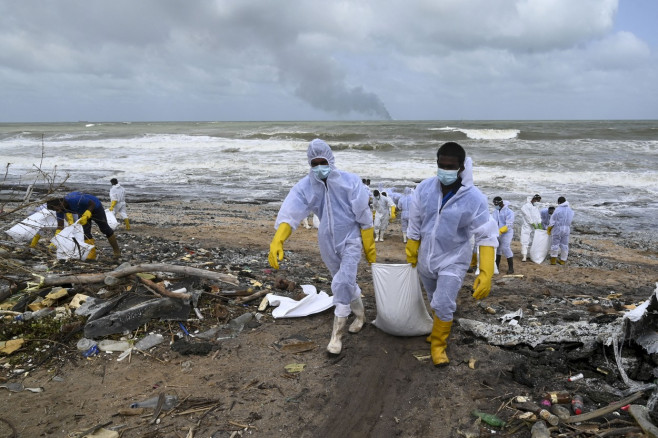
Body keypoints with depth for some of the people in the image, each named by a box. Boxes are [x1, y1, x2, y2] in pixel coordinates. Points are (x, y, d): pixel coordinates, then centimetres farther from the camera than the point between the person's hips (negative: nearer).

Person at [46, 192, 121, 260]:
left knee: (105, 229, 3)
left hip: (95, 207, -6)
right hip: (82, 211, 6)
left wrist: (85, 216, -43)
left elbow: (92, 204, -31)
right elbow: (60, 226, -15)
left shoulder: (75, 199, -42)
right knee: (85, 232, -9)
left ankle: (117, 251, 16)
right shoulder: (60, 209, -19)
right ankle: (91, 254, -3)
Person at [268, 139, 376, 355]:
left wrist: (370, 248, -6)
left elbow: (364, 217, -10)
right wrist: (278, 240, -41)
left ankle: (337, 333, 2)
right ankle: (360, 314, 46)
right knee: (346, 283, 19)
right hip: (328, 242, 4)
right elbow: (290, 211, -25)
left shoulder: (350, 181, -16)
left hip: (350, 240, -4)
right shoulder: (305, 186, -10)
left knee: (343, 284, -14)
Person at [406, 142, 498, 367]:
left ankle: (438, 344, 20)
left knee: (443, 305, -7)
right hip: (426, 258, 4)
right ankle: (439, 330, 49)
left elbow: (487, 237, -19)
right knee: (435, 301, 22)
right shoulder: (424, 189, -15)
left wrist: (486, 274, -26)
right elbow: (414, 227, -3)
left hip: (453, 260, -3)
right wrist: (411, 257, 6)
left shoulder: (474, 198, -23)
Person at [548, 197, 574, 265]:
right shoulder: (570, 210, 5)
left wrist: (548, 229, 3)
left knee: (555, 244, 4)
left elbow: (552, 220, -9)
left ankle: (553, 259, 6)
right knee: (564, 244, 10)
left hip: (557, 229, -5)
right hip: (567, 229, 5)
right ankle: (563, 260, 17)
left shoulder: (558, 209, -14)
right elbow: (570, 220, 7)